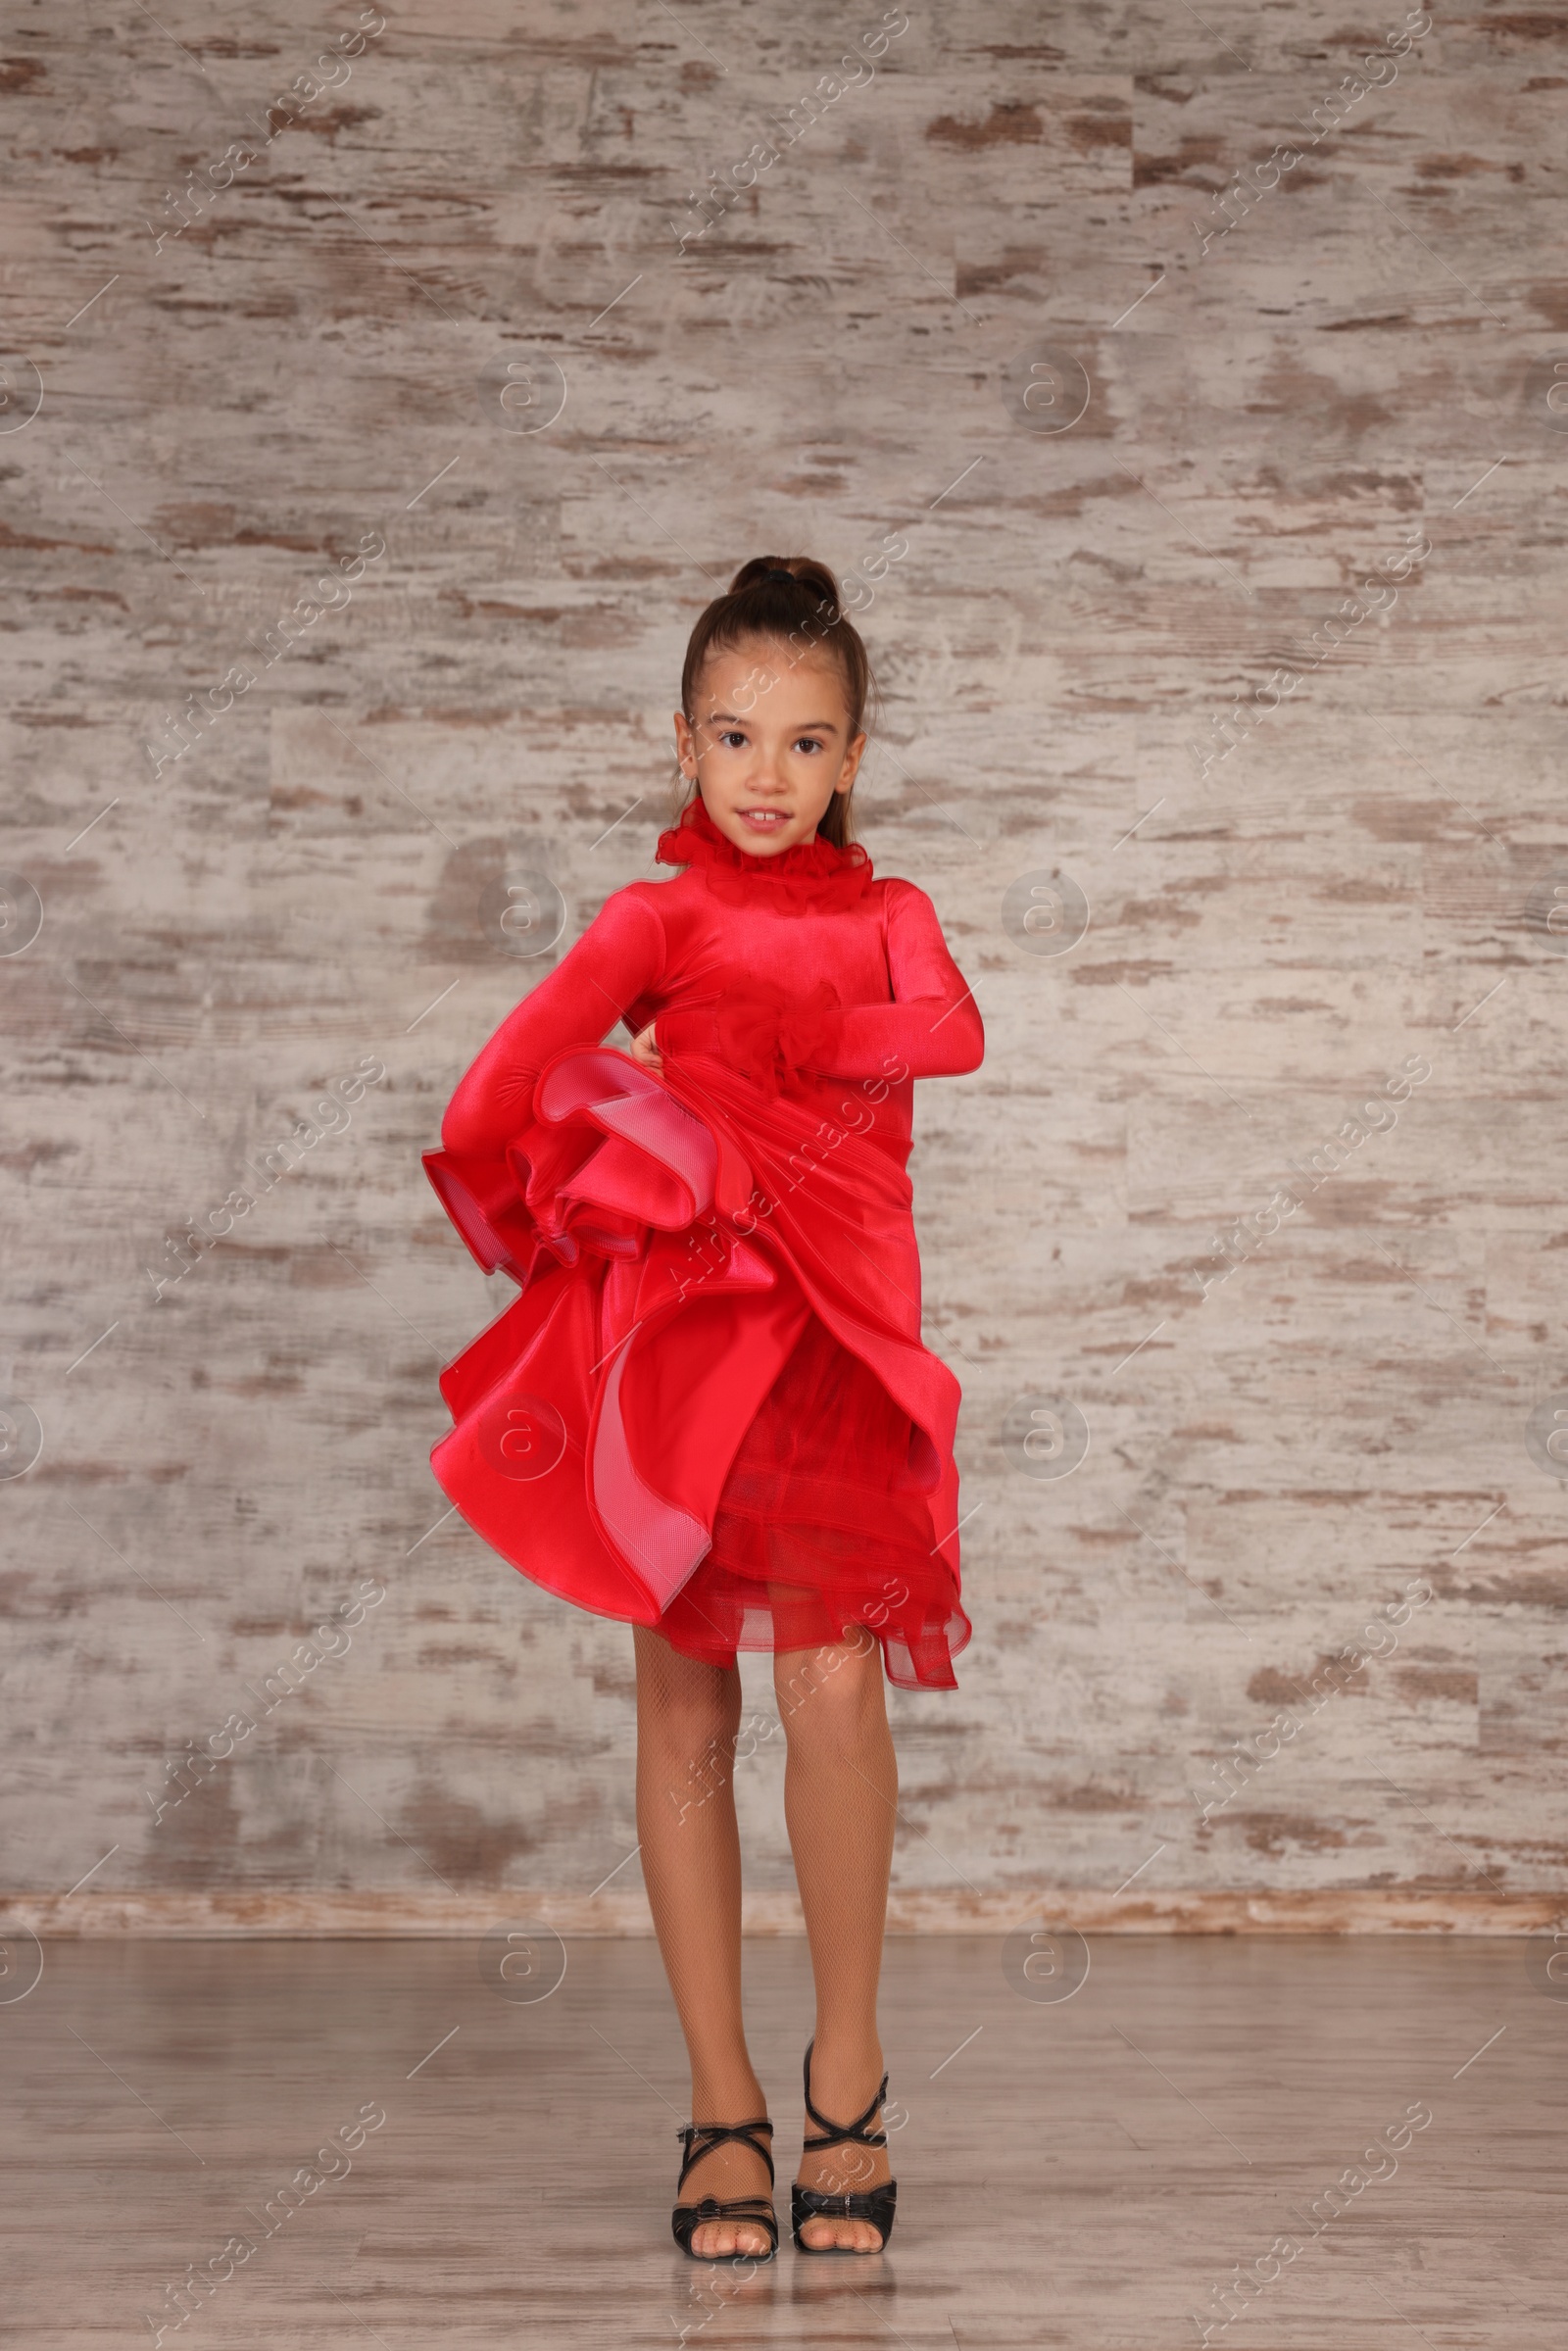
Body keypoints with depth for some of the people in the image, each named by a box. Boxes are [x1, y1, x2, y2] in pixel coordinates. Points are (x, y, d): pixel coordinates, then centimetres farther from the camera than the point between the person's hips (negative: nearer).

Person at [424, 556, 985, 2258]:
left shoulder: (886, 916, 13)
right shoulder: (655, 916, 7)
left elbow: (954, 1033, -10)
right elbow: (497, 1101, -6)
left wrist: (747, 1032, -10)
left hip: (831, 1333, 0)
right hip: (674, 1316, 0)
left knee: (831, 1684, -15)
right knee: (684, 1710, 2)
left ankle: (846, 2078, 1)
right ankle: (722, 2104, 11)